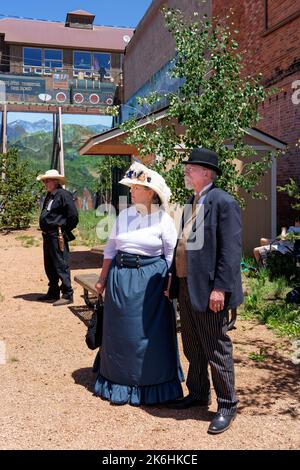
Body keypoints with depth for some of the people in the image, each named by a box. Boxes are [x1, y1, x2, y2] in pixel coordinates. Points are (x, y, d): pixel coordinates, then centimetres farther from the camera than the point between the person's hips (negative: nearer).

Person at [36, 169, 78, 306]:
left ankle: (67, 295, 2)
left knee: (61, 266, -6)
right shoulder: (49, 196, 15)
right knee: (49, 266, 17)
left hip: (57, 236, -10)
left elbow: (73, 215, -17)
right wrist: (45, 231, 17)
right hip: (47, 235, 10)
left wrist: (65, 230, -8)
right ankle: (53, 292, 29)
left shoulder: (63, 195, -14)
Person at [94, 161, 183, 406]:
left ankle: (150, 386, 23)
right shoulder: (124, 216, 5)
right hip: (121, 278, 4)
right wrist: (103, 279, 8)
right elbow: (110, 249, 10)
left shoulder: (164, 220, -6)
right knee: (120, 331, 12)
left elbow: (172, 256, -3)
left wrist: (170, 285, -9)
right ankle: (120, 382, 29)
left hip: (150, 280, -4)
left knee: (150, 334, 5)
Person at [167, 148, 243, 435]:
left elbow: (231, 249, -18)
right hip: (186, 286, 9)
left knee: (216, 350, 3)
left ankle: (227, 405, 18)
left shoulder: (223, 202, -12)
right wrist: (173, 280, 14)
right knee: (192, 348, 19)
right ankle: (198, 394, 36)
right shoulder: (190, 204, 15)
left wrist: (220, 288, -22)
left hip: (208, 290, -9)